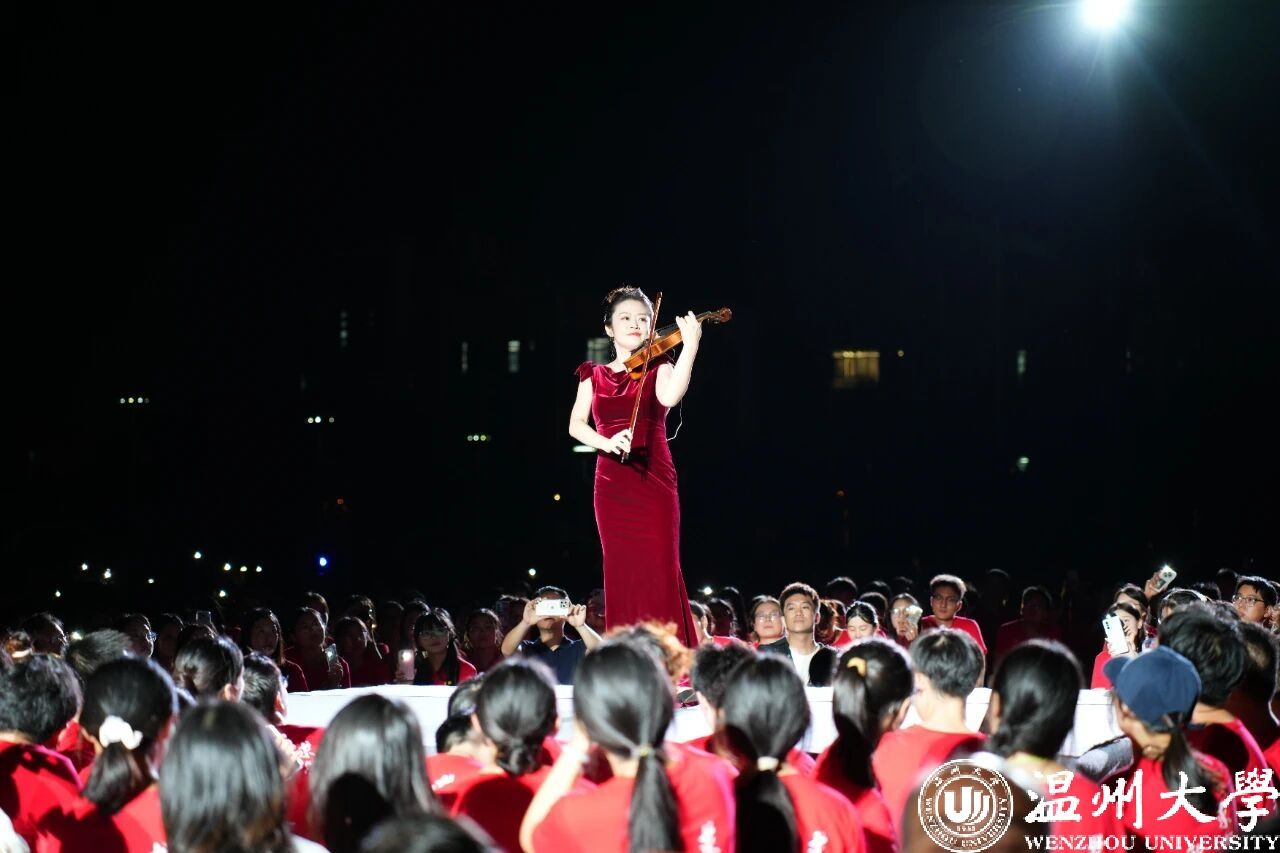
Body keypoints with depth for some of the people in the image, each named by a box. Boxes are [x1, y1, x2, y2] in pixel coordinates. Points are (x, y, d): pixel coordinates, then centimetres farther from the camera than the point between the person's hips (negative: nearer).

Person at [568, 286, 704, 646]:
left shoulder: (657, 368, 6)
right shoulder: (594, 376, 14)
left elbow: (670, 397, -18)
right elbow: (576, 425, 3)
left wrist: (690, 346, -26)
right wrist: (606, 442, -17)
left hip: (653, 479, -3)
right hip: (611, 484, 3)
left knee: (659, 569, -11)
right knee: (621, 574, 0)